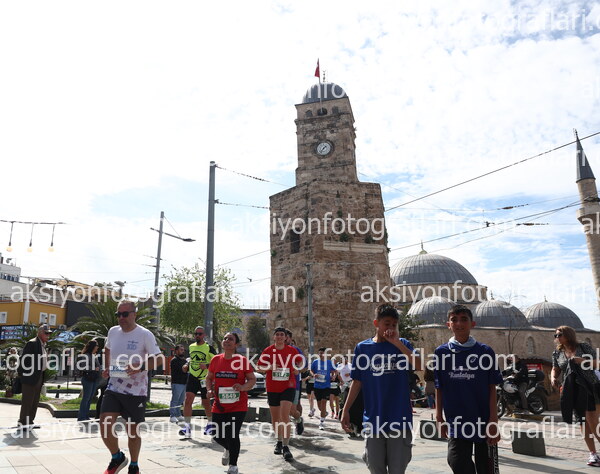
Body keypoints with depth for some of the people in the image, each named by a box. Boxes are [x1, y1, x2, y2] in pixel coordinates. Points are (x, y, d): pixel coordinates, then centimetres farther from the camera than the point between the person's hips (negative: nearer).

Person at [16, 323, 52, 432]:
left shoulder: (43, 345, 14)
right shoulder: (32, 343, -12)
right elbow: (23, 359, -15)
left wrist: (43, 378, 15)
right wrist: (21, 373, -14)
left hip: (39, 377, 9)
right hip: (30, 377, -9)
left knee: (35, 402, 13)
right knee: (27, 401, -1)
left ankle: (29, 422, 22)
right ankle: (23, 423, 7)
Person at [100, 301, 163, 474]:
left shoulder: (145, 334, -12)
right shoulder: (113, 331, 4)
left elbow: (158, 359, -10)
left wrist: (141, 367, -26)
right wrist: (107, 367, 11)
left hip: (136, 390, -4)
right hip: (113, 387, 4)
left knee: (133, 430, 7)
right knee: (105, 425, -8)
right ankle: (117, 458, 20)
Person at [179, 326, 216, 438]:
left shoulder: (209, 347, -7)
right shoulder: (191, 346, 10)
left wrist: (207, 366, -24)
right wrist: (187, 366, 6)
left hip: (205, 379, -3)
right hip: (192, 377, 4)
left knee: (206, 403, 8)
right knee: (188, 400, -13)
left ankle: (210, 424, 32)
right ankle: (187, 427, -8)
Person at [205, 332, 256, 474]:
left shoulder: (242, 360, -8)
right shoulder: (215, 359, 1)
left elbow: (252, 379, -3)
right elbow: (209, 378, 14)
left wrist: (243, 387, -21)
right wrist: (210, 390, -3)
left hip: (238, 406, -3)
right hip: (219, 405, 4)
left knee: (233, 435, -6)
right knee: (218, 436, 9)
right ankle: (228, 449, 46)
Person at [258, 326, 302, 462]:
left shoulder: (291, 350, 1)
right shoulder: (268, 351, 0)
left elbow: (300, 361, 17)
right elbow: (260, 367, 3)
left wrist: (298, 368, -3)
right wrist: (269, 367, -16)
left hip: (288, 386, -2)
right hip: (272, 388, 2)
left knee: (285, 415, -15)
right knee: (275, 417, 12)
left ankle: (286, 447, -10)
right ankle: (279, 441, 34)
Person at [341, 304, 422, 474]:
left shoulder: (402, 344, 1)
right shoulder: (362, 348, 2)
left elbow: (419, 365, -18)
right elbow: (357, 382, 7)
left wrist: (396, 343, -18)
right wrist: (346, 410, 3)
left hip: (399, 419, -1)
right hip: (373, 419, 1)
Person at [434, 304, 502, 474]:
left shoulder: (485, 351, -3)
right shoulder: (441, 352, 1)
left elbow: (492, 388, -2)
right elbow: (439, 388, 6)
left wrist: (493, 420, -6)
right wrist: (439, 417, 5)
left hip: (483, 420, 0)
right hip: (457, 421, 1)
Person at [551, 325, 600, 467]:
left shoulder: (584, 347, 0)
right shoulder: (557, 353, 8)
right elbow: (555, 369, 12)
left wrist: (582, 361, -18)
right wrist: (553, 378, -9)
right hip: (572, 390, 3)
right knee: (583, 421, 6)